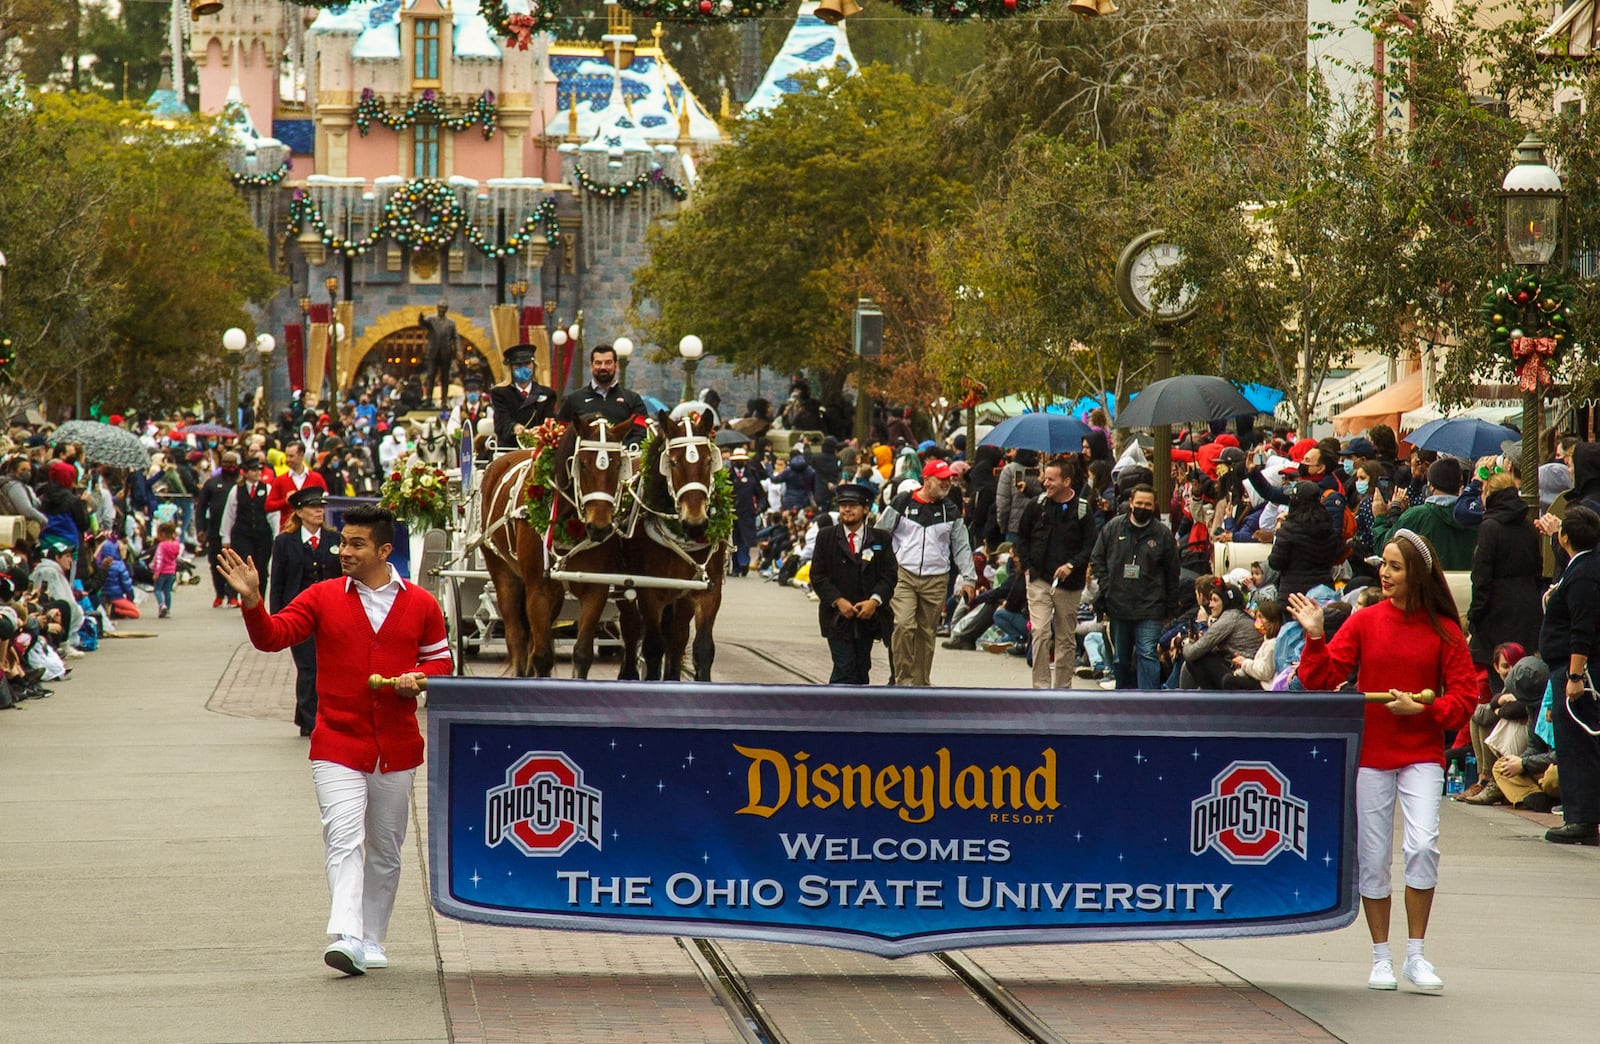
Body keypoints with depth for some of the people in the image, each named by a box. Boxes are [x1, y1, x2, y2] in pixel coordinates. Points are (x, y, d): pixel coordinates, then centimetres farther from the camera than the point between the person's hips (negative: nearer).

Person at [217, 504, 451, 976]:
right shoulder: (322, 597, 0)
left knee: (385, 849, 12)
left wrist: (419, 679, -7)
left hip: (397, 747, 2)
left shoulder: (420, 605, 4)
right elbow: (274, 635, -8)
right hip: (337, 746, -2)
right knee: (344, 839, -17)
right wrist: (252, 600, -25)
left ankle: (372, 941, 24)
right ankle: (346, 937, -27)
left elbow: (439, 658, 14)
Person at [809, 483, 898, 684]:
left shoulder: (880, 539, 6)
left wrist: (874, 601, -14)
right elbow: (818, 576, 0)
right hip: (837, 616, -2)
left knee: (861, 671, 8)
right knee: (844, 670, -10)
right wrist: (838, 601, -13)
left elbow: (889, 576, 2)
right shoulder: (826, 537, 4)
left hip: (868, 617, 2)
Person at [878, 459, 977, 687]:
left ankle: (921, 681, 17)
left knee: (926, 632, 7)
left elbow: (961, 546, 13)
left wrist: (968, 578, 6)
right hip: (903, 575, -3)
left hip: (936, 580, 3)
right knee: (903, 625, -17)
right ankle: (903, 678, -10)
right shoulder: (901, 504, 2)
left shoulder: (950, 511, 10)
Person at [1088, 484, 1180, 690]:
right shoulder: (1112, 528, 3)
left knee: (1147, 655, -13)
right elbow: (1096, 559, 9)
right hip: (1118, 605, 3)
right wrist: (1106, 588, -2)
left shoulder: (1163, 534, 0)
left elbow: (1172, 572, 5)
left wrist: (1170, 602, 2)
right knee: (1120, 658, 13)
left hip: (1149, 609, -3)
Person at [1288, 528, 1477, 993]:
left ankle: (1416, 955, -5)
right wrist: (1315, 638, -18)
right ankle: (1381, 959, 18)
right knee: (1372, 859, 4)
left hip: (1421, 755, -2)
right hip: (1370, 754, 2)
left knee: (1423, 845, -18)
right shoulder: (1364, 623, 0)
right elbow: (1322, 680, -3)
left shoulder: (1444, 631, -2)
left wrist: (1423, 709, -16)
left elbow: (1464, 696, -1)